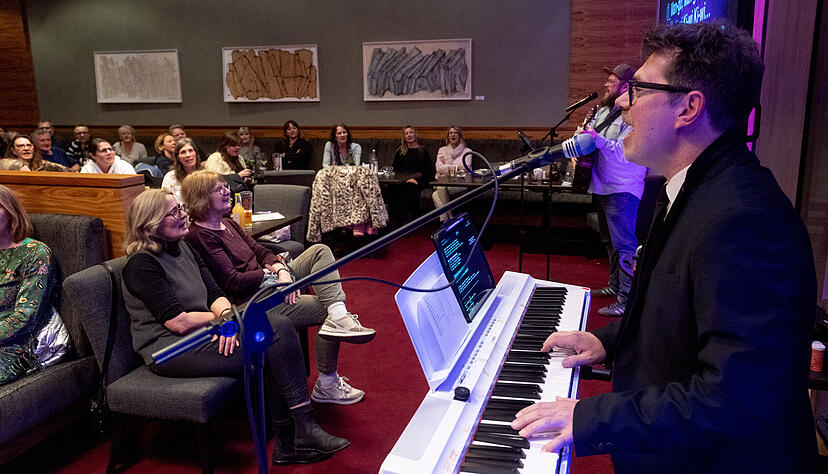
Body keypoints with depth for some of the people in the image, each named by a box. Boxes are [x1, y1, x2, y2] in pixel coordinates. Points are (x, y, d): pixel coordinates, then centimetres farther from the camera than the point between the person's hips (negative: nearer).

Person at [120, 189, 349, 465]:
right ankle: (303, 432, -13)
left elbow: (215, 294, 8)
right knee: (272, 348, -22)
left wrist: (226, 313, -14)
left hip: (202, 335, 8)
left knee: (280, 326, -17)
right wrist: (224, 317, -8)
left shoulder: (182, 248, 14)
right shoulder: (141, 264, -12)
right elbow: (178, 322, -19)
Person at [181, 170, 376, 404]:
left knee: (320, 251, -6)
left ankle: (339, 315, -23)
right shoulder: (199, 236, -13)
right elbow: (233, 282, -19)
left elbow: (260, 250, 13)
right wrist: (269, 271, -9)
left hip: (271, 280, 10)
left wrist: (281, 268, -8)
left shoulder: (227, 223, 17)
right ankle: (326, 386, -13)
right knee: (325, 310, -16)